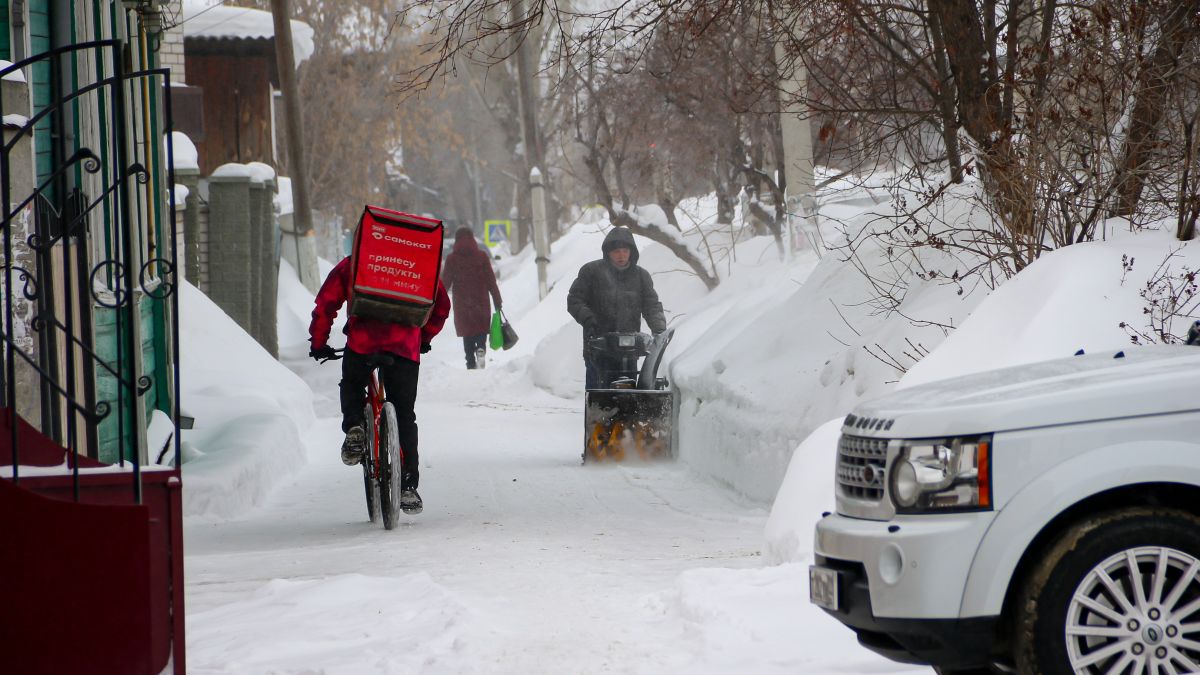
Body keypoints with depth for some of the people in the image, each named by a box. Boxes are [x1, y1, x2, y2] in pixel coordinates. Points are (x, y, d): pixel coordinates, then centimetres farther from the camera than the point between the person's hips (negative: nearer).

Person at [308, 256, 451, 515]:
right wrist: (425, 337, 36)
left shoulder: (349, 266, 20)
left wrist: (318, 343, 23)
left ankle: (354, 428, 0)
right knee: (404, 415, 12)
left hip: (363, 340, -1)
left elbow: (325, 305, 12)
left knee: (352, 386, 30)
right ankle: (408, 487, 5)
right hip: (406, 345, 1)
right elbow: (441, 304, 24)